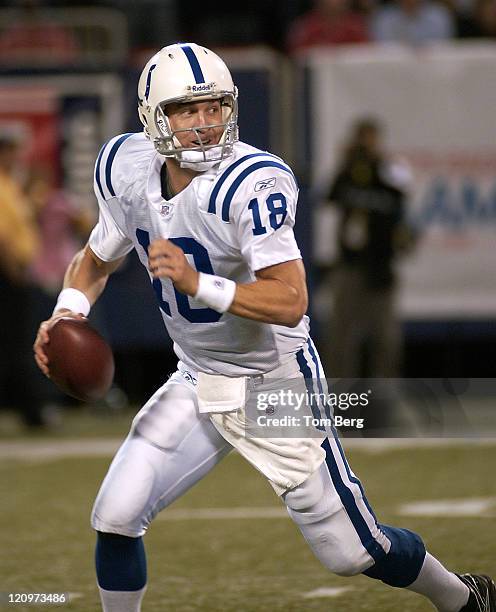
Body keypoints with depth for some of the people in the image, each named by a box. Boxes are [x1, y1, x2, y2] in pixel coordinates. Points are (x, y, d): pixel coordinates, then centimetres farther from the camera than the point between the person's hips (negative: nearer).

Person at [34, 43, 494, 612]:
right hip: (197, 383, 5)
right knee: (114, 518, -7)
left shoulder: (251, 182, -26)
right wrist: (67, 313, -9)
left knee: (351, 551, 2)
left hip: (276, 384, -5)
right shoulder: (128, 169, -7)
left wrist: (198, 284, -43)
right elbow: (95, 260, 11)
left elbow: (291, 303, -32)